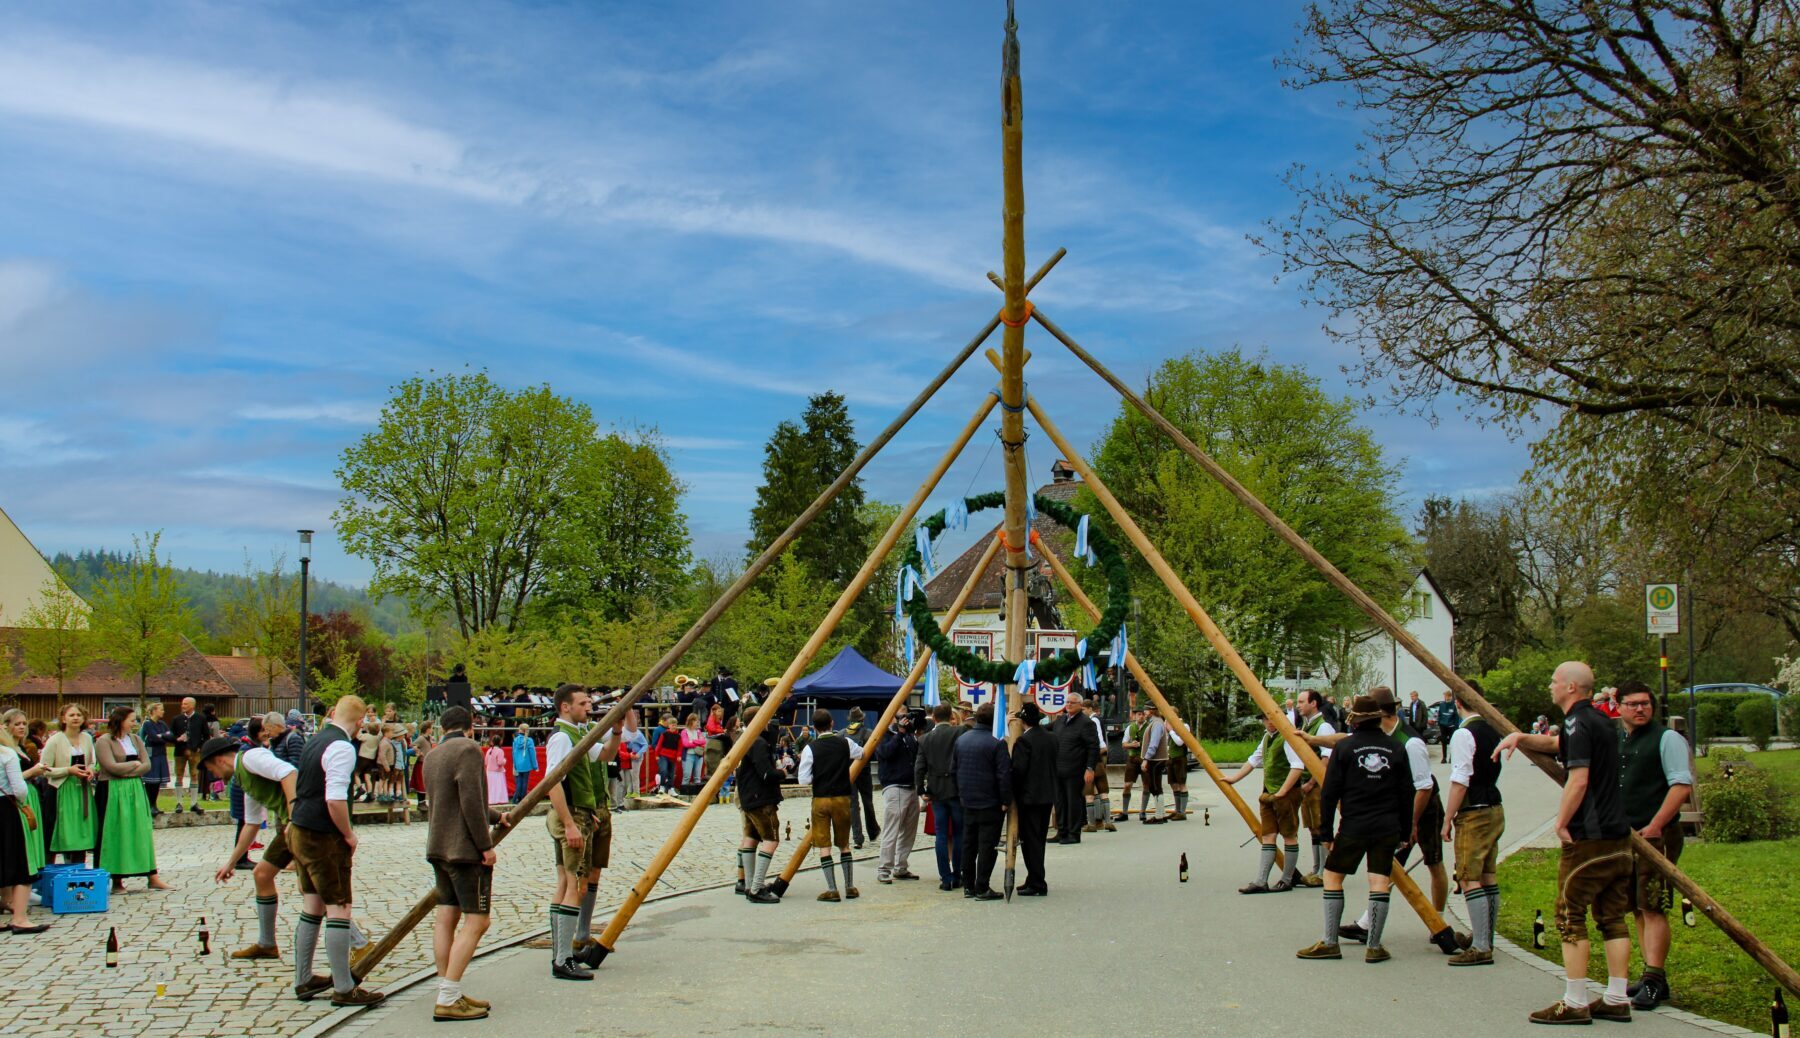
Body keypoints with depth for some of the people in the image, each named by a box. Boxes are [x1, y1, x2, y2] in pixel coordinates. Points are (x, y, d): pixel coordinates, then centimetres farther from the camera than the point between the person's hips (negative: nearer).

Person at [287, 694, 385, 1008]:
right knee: (338, 910, -4)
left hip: (300, 831, 9)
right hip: (323, 838, -9)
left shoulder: (315, 740, 11)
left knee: (311, 908, 17)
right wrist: (349, 835, -12)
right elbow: (335, 800, -26)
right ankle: (344, 989, -1)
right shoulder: (341, 748, -18)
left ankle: (303, 981, 25)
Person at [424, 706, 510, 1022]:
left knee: (446, 918, 9)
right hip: (465, 849, -9)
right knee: (476, 922, -7)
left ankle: (448, 994, 11)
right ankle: (448, 1000, -12)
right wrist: (486, 845, -16)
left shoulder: (433, 756, 16)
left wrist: (496, 817, 40)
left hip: (439, 847, 9)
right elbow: (471, 803, -21)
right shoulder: (468, 750, -12)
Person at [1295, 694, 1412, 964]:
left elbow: (1329, 793, -5)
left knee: (1332, 875, 10)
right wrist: (1404, 833, 14)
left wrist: (1327, 831, 3)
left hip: (1353, 827, -2)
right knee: (1379, 882, 3)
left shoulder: (1345, 747, -4)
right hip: (1387, 828, 2)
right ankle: (1374, 947, 2)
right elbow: (1406, 794, 7)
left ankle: (1330, 943, 8)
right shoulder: (1395, 749, 5)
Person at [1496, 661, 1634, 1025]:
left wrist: (1561, 823, -12)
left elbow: (1579, 779, -22)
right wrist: (1521, 738, 14)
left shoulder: (1578, 722, -13)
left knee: (1570, 918, -3)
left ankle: (1574, 1003, -2)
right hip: (1618, 836, 9)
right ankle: (1617, 999, 13)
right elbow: (1555, 743, 31)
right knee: (1612, 917, 11)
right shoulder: (1601, 720, 16)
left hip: (1587, 837, -9)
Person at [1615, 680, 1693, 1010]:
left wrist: (1654, 826, -18)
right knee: (1639, 909, 10)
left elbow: (1682, 785, -12)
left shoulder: (1666, 738, -4)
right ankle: (1654, 976, 16)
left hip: (1657, 835, -7)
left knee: (1653, 908, -10)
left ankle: (1653, 981, -10)